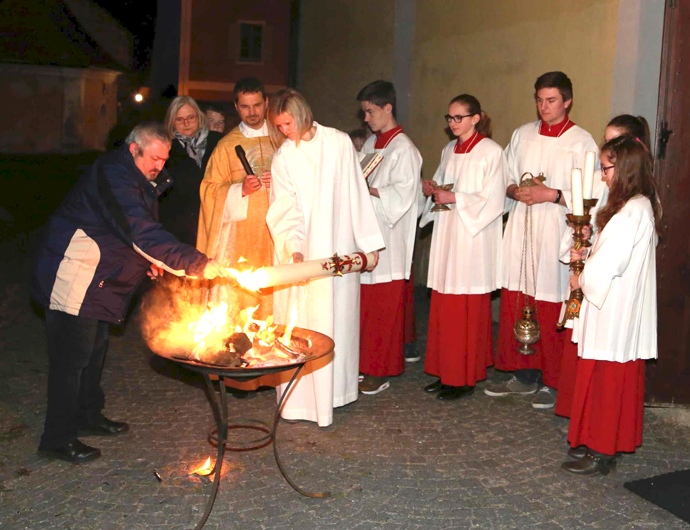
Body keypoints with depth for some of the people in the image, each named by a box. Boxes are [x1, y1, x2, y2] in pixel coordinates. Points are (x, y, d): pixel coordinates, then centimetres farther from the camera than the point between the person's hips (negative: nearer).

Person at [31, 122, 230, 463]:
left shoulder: (135, 179, 11)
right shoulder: (115, 174, -23)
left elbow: (137, 229, 26)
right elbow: (141, 232, -32)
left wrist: (152, 259, 7)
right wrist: (197, 264, -36)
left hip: (98, 280, 10)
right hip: (74, 275, -10)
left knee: (94, 347, 18)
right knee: (72, 355, -6)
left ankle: (88, 416, 33)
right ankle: (57, 439, 4)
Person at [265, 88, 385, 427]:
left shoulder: (339, 143, 1)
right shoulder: (283, 157, 4)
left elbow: (356, 193, 3)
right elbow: (286, 209, -4)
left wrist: (368, 243, 2)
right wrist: (294, 247, -21)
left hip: (338, 251, 0)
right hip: (302, 252, 1)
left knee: (337, 317, 4)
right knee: (301, 322, 0)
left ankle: (334, 390, 17)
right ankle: (301, 398, 8)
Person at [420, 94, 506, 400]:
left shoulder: (491, 152, -8)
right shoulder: (449, 150, 14)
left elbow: (493, 201, -13)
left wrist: (455, 198, -18)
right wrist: (431, 189, 1)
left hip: (473, 236, -7)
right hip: (447, 236, 7)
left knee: (467, 310, -3)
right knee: (444, 307, 8)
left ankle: (465, 378, 6)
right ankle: (447, 373, 17)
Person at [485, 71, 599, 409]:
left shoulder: (581, 142, -3)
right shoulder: (523, 135, 12)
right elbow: (505, 175, 17)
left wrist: (552, 195, -17)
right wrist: (514, 191, -4)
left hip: (556, 235, -5)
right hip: (520, 232, 5)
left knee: (551, 313, -1)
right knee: (515, 305, 8)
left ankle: (553, 382, 14)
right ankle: (524, 376, 22)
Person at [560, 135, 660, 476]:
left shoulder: (631, 211, -20)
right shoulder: (642, 206, 12)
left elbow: (609, 262, -21)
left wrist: (582, 280, -5)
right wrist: (586, 256, 5)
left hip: (614, 309, -10)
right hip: (619, 306, 10)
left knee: (606, 380, -2)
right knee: (617, 378, 15)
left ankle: (602, 452, 7)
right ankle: (597, 444, 25)